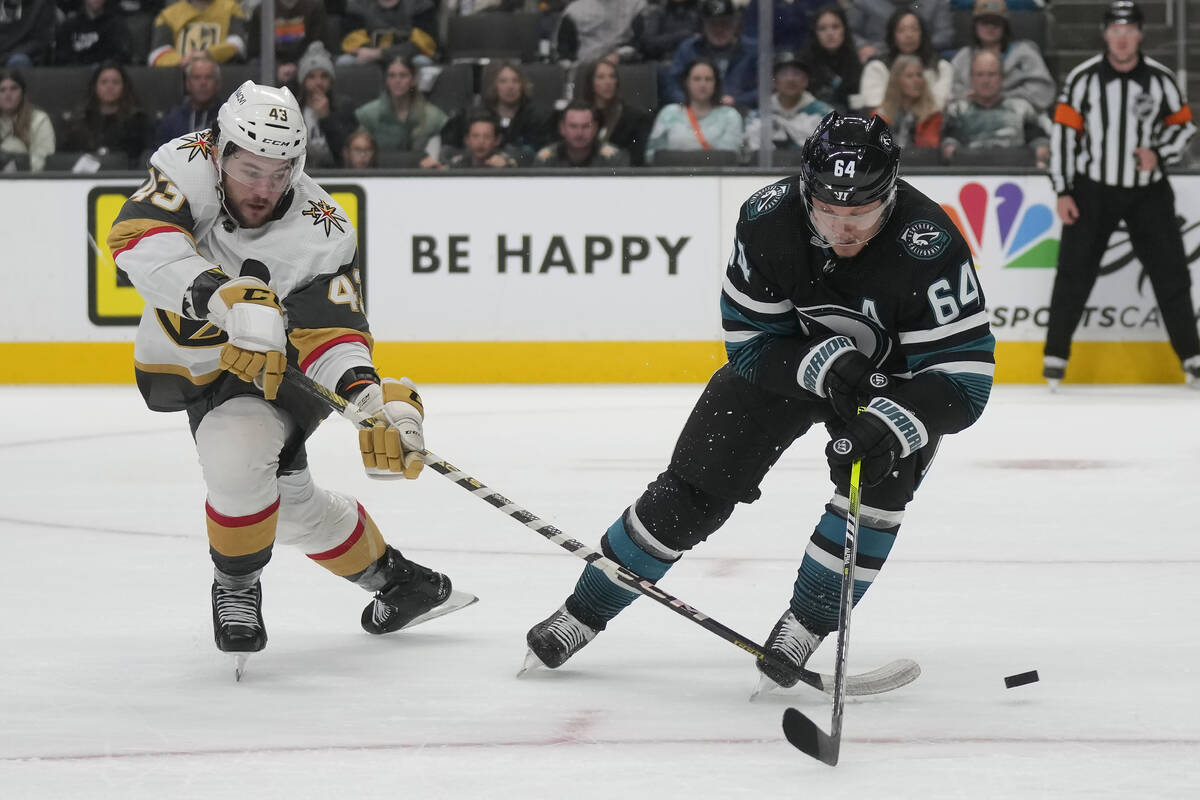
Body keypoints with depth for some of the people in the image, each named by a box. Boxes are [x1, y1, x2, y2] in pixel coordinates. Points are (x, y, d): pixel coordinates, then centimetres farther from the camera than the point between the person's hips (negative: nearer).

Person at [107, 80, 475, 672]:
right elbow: (142, 240, -41)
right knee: (287, 499, 0)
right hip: (186, 362, 3)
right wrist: (233, 301, -54)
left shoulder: (321, 234, -26)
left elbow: (332, 336, -28)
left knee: (238, 455, -28)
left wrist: (374, 401, -50)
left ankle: (238, 588, 1)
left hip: (271, 367, -3)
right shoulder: (188, 166, -24)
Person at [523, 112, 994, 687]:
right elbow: (750, 339, -18)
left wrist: (890, 426, -50)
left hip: (893, 376, -1)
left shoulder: (928, 246, -36)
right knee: (695, 489, -2)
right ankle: (585, 611, 15)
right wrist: (823, 365, -34)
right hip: (788, 358, 1)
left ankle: (804, 623, -5)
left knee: (881, 477, -26)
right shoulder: (768, 219, -29)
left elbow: (962, 374, -35)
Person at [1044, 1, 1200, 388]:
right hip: (1093, 191, -1)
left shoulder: (1160, 78, -4)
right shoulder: (1083, 78, -7)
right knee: (1073, 273, -2)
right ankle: (1055, 355, 7)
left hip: (1148, 192, 1)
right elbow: (1063, 132, -5)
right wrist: (1063, 192, -7)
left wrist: (1159, 155, -13)